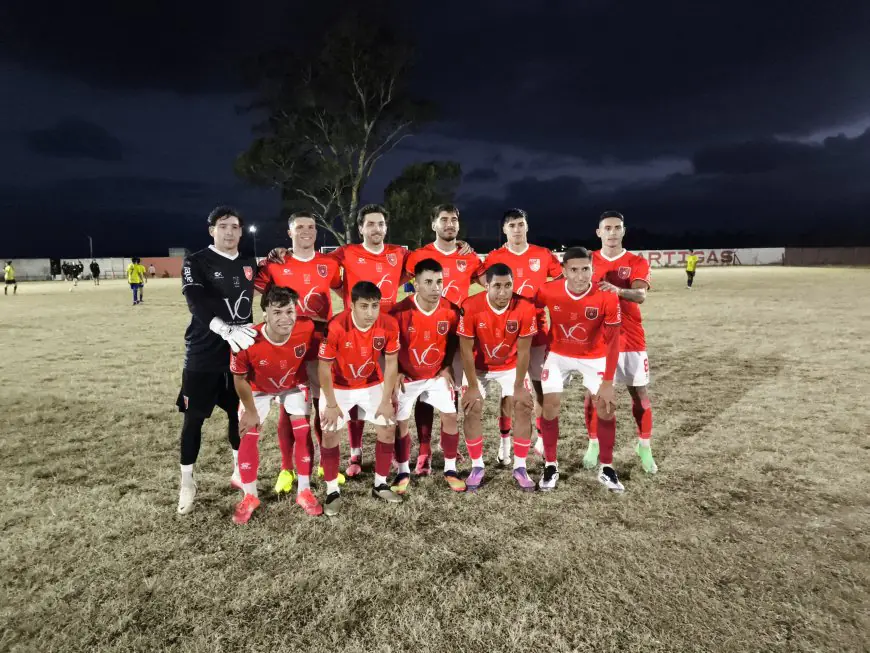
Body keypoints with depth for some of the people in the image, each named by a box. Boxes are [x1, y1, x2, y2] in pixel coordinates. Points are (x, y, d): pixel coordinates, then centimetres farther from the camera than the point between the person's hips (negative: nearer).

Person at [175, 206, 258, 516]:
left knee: (239, 413, 14)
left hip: (241, 353, 5)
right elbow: (196, 303, -25)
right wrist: (226, 330, -38)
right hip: (204, 354, -4)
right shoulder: (196, 262, -9)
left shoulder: (249, 264, 8)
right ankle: (187, 483, 21)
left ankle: (239, 472, 31)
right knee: (195, 417, 5)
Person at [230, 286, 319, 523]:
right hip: (258, 389, -1)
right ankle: (250, 497, 18)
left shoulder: (307, 329, -35)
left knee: (303, 434, -2)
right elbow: (240, 379, -19)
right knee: (248, 437, -2)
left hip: (295, 386, 1)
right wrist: (250, 411, -8)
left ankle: (304, 492, 15)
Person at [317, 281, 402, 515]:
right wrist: (331, 405, -14)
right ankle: (332, 491, 8)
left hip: (372, 384, 3)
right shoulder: (336, 327, -32)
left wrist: (386, 401, -8)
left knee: (388, 428, 0)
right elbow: (324, 367, -21)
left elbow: (391, 363, -10)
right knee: (329, 433, -9)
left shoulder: (389, 325, -23)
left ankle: (380, 485, 18)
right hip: (338, 386, -3)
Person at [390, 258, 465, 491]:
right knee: (401, 422, 3)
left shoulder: (450, 310, -14)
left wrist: (447, 366, -1)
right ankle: (403, 471, 22)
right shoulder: (400, 311, -24)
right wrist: (396, 372, -13)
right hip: (407, 376, -2)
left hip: (437, 374, 2)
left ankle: (450, 469, 18)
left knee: (450, 416, 0)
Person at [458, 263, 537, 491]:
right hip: (479, 367, -1)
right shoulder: (471, 307, -30)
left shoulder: (525, 308, -26)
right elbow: (466, 350, -19)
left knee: (523, 409, -6)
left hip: (510, 367, 1)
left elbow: (523, 351, -16)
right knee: (472, 410, -8)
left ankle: (520, 467, 8)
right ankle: (477, 467, 8)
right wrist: (473, 386, -15)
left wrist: (518, 387, -11)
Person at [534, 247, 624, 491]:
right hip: (558, 354, 0)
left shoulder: (607, 298, -24)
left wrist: (607, 382, -18)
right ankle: (550, 466, 10)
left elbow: (613, 342, -17)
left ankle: (606, 469, 13)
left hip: (594, 357, 0)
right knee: (550, 405, -8)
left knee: (606, 406, -6)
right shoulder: (548, 291, -22)